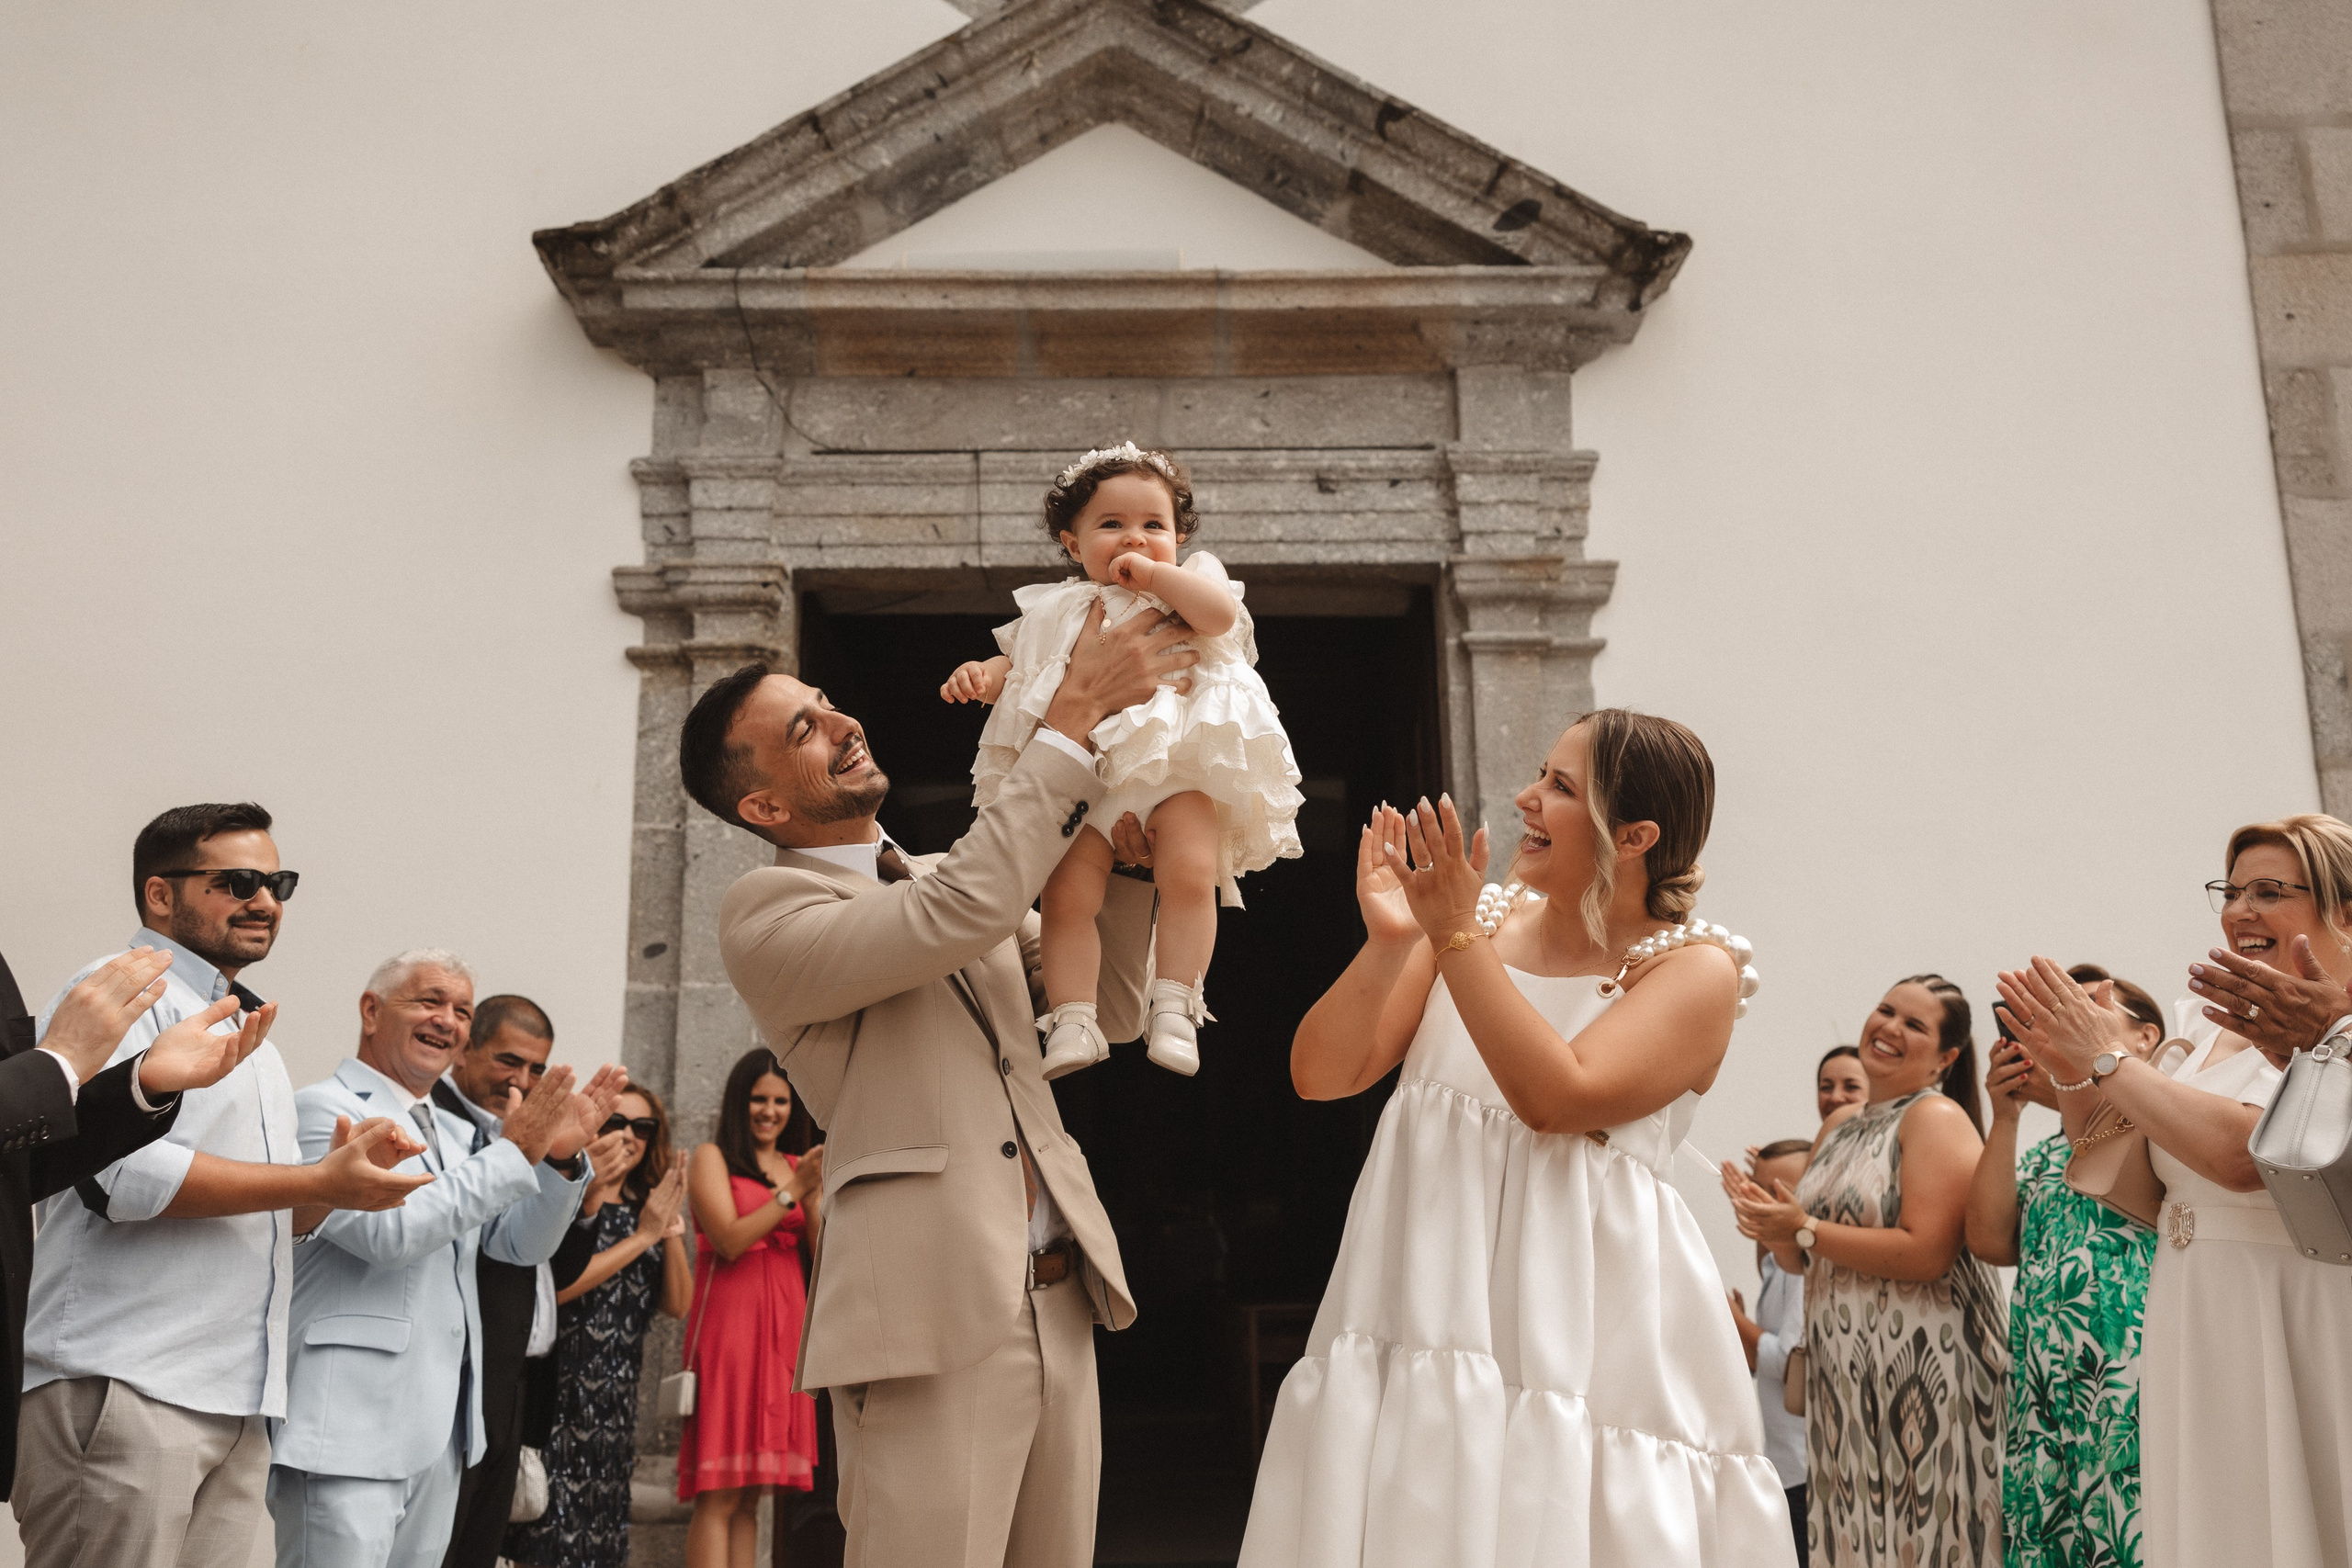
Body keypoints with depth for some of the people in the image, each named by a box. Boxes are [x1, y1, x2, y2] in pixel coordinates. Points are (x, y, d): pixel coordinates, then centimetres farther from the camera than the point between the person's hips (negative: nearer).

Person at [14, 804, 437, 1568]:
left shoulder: (253, 1035, 23)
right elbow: (119, 1173, -18)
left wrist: (345, 1166, 5)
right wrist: (323, 1180, -14)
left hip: (241, 1402, 8)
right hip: (123, 1388, -8)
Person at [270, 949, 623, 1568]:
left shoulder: (454, 1133, 17)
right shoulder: (324, 1110, -7)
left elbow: (523, 1244, 15)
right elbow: (388, 1232, -20)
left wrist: (561, 1158, -2)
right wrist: (513, 1153, -15)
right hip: (350, 1425, -8)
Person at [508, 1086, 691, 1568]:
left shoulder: (646, 1206, 10)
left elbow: (677, 1305, 6)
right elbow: (555, 1287, -20)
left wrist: (672, 1233, -9)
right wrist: (642, 1236, -15)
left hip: (615, 1397, 6)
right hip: (560, 1384, -6)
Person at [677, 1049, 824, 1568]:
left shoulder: (799, 1165, 18)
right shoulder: (713, 1157, 4)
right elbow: (730, 1241, -9)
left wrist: (811, 1195, -8)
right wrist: (793, 1190, -11)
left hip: (785, 1329, 5)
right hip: (731, 1324, -5)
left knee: (750, 1496, 5)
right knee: (719, 1496, -9)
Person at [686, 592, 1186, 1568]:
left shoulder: (945, 881, 17)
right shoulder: (764, 913, -5)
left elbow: (1112, 1009, 20)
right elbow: (963, 910, -21)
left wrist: (1124, 865, 4)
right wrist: (1076, 714, -15)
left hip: (1060, 1304, 7)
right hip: (932, 1322, -7)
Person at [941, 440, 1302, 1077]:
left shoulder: (1187, 589, 12)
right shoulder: (1059, 611, 20)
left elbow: (1222, 613, -10)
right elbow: (1017, 666, 21)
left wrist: (1152, 572, -4)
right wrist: (980, 673, -1)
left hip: (1175, 767, -2)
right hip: (1084, 777, 2)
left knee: (1192, 872, -23)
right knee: (1067, 893, -13)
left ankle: (1174, 1008, -16)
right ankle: (1072, 1019, -12)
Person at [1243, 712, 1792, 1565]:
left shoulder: (1696, 968, -3)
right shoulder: (1483, 916, 8)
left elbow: (1557, 1097, -20)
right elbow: (1320, 1072, 3)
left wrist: (1456, 937, -18)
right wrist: (1389, 944, -12)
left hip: (1578, 1328, -3)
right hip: (1428, 1301, 4)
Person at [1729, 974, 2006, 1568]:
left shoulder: (1937, 1117, -8)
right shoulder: (1839, 1125, 14)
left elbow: (1926, 1253, -20)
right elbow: (1803, 1260, 19)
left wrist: (1806, 1229, -16)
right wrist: (1772, 1227, -2)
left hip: (1923, 1368, -7)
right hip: (1841, 1373, 7)